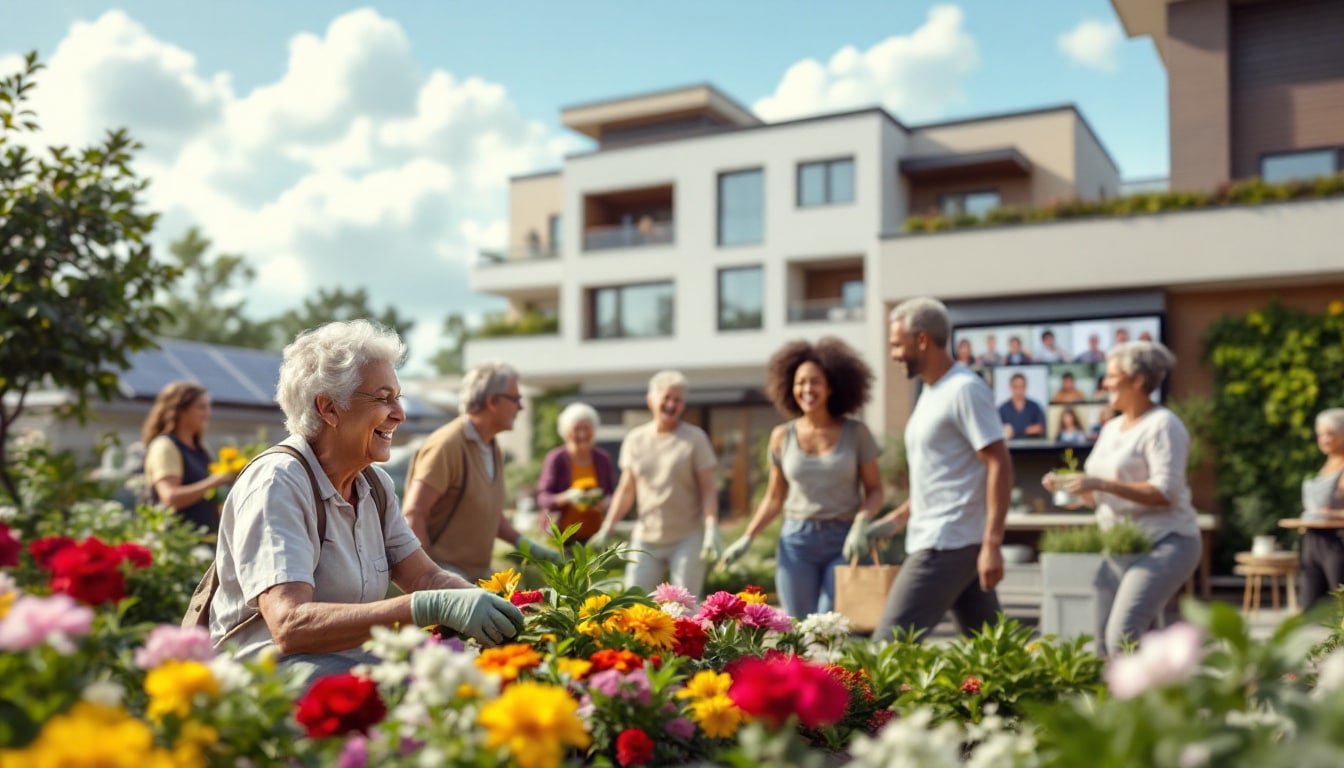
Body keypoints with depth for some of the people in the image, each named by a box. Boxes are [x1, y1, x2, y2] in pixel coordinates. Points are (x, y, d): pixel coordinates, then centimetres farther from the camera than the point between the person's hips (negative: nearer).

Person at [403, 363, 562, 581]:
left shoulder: (493, 450, 14)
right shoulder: (448, 445, -15)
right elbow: (413, 514, -20)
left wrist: (524, 544, 11)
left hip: (478, 573, 9)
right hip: (444, 574, -8)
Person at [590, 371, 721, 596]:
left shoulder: (695, 438, -2)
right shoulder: (635, 439, 7)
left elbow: (708, 490, -4)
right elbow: (626, 490, 12)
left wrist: (712, 530, -15)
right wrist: (606, 529, 6)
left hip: (687, 539, -3)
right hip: (646, 539, 3)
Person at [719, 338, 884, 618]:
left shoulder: (855, 433, -1)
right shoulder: (782, 437, 4)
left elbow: (874, 491, 3)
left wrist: (860, 526, -16)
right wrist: (747, 538, 1)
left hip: (844, 544, -2)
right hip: (796, 542, 2)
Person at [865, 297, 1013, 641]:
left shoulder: (965, 389, -12)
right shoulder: (931, 393, 17)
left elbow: (1000, 464, -18)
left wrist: (992, 543, -23)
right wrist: (898, 518, 17)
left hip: (947, 544, -10)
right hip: (935, 539, 10)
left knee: (889, 642, -9)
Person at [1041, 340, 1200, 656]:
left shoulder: (1163, 425, -8)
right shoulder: (1112, 428, 17)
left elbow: (1165, 493, -19)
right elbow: (1097, 497, 19)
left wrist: (1102, 483, -24)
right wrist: (1068, 483, -1)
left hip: (1164, 544, -8)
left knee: (1122, 634, -23)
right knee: (1101, 639, 4)